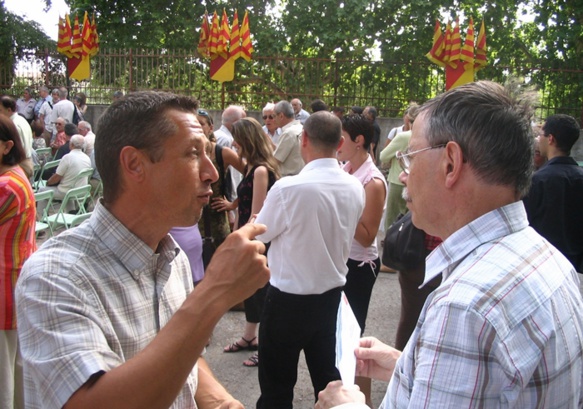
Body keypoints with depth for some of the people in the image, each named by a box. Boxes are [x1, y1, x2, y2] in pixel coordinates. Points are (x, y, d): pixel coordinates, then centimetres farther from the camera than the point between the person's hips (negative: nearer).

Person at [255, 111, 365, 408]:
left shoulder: (288, 188, -24)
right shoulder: (355, 188, -4)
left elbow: (260, 234, -8)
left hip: (288, 298, -6)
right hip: (332, 295, 6)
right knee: (328, 378, 22)